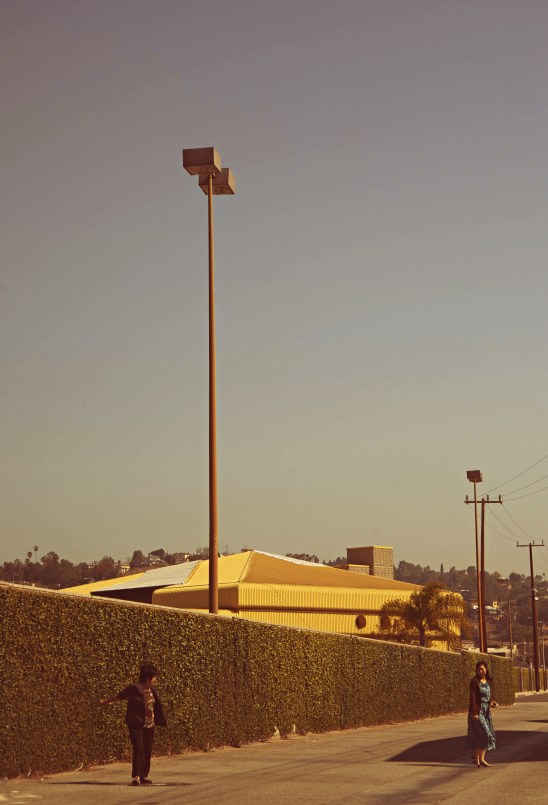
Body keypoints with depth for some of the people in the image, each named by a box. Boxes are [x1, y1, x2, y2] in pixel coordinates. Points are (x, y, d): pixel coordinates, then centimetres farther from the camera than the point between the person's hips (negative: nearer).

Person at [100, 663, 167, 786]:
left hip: (149, 725, 7)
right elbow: (119, 696, -2)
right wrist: (105, 702, 6)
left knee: (147, 751, 8)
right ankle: (136, 777, -12)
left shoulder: (151, 689, 8)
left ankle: (144, 776, 18)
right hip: (136, 724, -7)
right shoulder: (134, 688, -12)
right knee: (139, 750, -12)